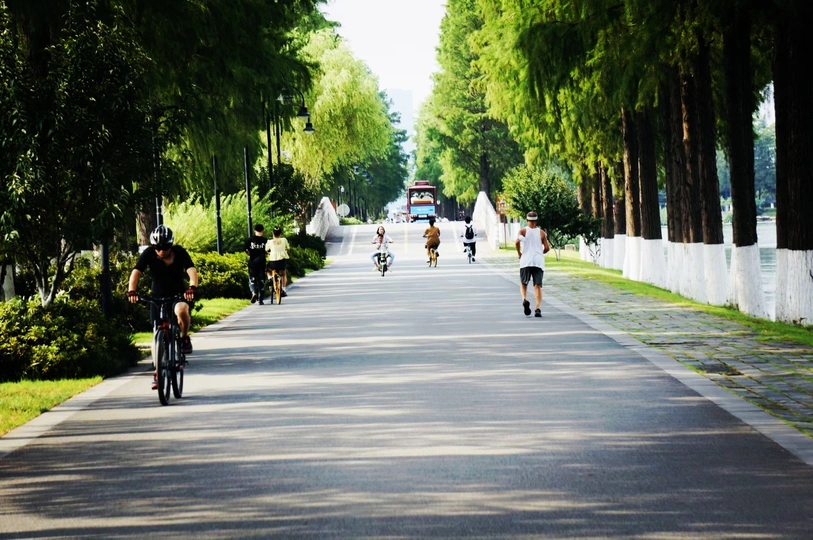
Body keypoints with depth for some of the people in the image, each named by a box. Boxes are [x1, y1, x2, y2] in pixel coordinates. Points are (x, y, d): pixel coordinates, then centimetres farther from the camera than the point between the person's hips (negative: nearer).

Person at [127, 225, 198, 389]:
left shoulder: (180, 253, -15)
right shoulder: (149, 254, -13)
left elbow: (192, 270, -28)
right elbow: (136, 272, -23)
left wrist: (192, 287, -48)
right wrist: (132, 291, -41)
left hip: (178, 295, -2)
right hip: (157, 296, 2)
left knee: (181, 310, -36)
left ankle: (185, 338, -9)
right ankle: (158, 373, 11)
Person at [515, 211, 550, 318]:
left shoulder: (523, 231, 4)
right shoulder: (541, 233, 8)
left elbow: (517, 241, -14)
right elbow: (547, 248, 3)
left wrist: (519, 253, 0)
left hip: (525, 261, -1)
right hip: (538, 261, 1)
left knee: (523, 284, 12)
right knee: (537, 286, -1)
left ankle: (525, 300, -17)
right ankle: (538, 308, -16)